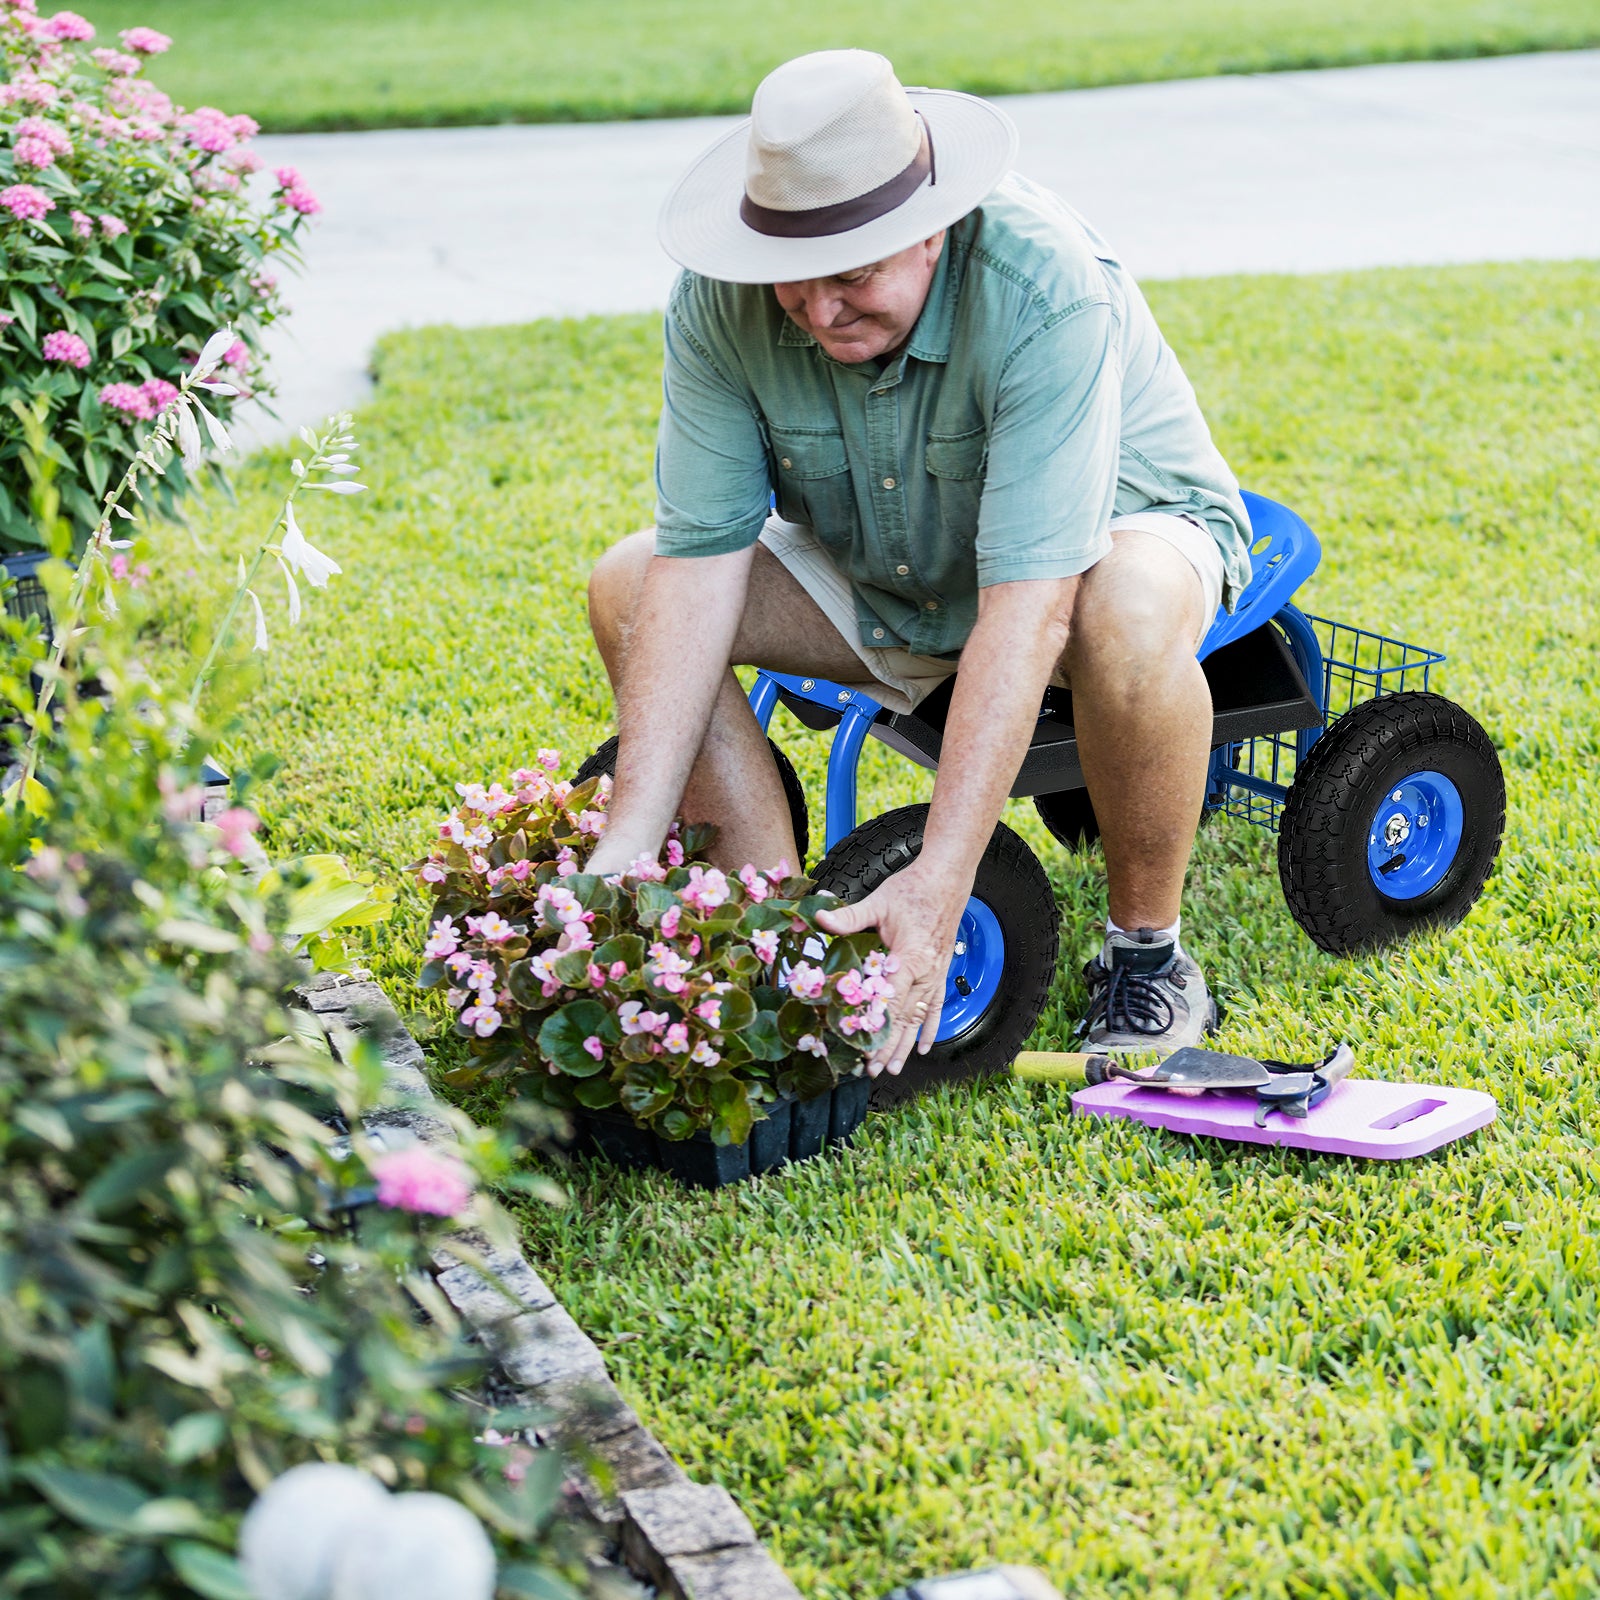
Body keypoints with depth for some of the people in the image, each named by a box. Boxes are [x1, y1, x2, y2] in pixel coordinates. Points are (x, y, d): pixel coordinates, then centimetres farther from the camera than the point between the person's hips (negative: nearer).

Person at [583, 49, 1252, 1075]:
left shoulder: (1047, 290, -36)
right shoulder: (723, 300, -22)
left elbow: (1027, 607, -42)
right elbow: (699, 563, -23)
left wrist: (937, 887, -47)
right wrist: (630, 839, -32)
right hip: (890, 581, 5)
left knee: (1130, 608, -39)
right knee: (629, 588, -14)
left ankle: (1148, 949, -16)